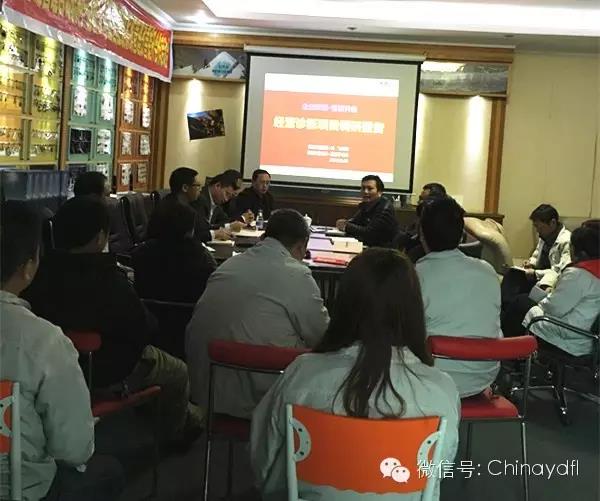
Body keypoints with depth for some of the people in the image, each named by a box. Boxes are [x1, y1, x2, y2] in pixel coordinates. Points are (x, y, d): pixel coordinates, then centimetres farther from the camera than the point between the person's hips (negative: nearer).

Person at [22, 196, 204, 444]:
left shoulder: (42, 273, -13)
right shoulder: (108, 279, -32)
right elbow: (143, 329, -21)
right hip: (109, 373, -7)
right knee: (179, 372, 19)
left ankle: (186, 415, 46)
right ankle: (173, 434, 44)